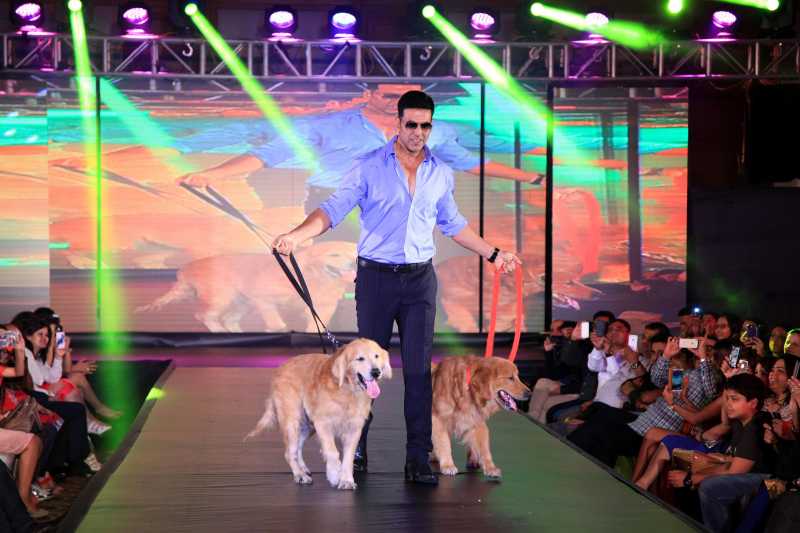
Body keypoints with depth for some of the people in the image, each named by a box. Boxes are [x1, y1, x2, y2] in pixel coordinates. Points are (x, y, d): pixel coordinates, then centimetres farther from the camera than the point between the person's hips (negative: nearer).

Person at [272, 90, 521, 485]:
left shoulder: (441, 174, 8)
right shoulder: (369, 167, -3)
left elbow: (453, 224, 22)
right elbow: (334, 208, -8)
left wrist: (492, 254, 24)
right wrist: (297, 234, -25)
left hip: (420, 278, 2)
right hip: (376, 275, -2)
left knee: (419, 368, -1)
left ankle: (418, 458, 2)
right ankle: (356, 448, 19)